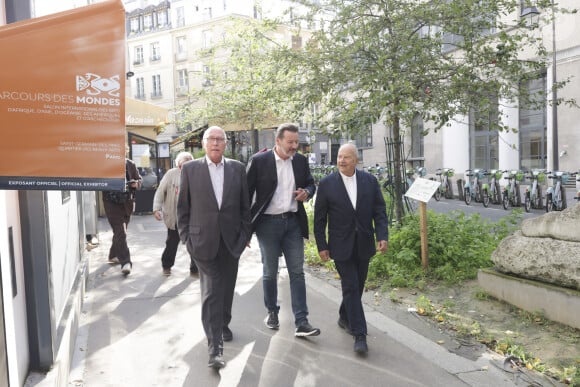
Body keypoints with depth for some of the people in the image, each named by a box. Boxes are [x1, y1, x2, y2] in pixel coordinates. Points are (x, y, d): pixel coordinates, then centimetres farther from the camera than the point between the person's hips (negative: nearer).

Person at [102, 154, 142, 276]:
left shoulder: (131, 164, 6)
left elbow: (138, 180, 14)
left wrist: (136, 184, -8)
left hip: (127, 204, 5)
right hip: (112, 203, -5)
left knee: (120, 231, 17)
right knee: (120, 233, -11)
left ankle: (113, 256, 36)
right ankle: (125, 262, -11)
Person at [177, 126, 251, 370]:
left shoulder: (237, 168, 5)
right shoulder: (190, 169, 0)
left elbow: (245, 204, 7)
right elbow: (183, 206, 3)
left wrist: (245, 234, 3)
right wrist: (186, 237, -2)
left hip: (231, 240, 3)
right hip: (203, 240, -2)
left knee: (226, 289, 15)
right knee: (211, 292, -4)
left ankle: (223, 324, 40)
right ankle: (215, 348, 1)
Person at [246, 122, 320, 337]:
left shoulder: (301, 160, 4)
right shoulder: (259, 160, -8)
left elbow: (311, 183, 17)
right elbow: (247, 191, -4)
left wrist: (306, 192, -8)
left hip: (293, 222, 3)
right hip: (268, 223, -3)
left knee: (297, 272, 1)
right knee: (270, 272, 10)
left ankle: (301, 322, 5)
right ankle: (272, 312, 31)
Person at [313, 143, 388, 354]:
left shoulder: (369, 180, 1)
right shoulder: (327, 184, -6)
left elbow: (379, 211, 3)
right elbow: (319, 218, -2)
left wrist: (382, 236, -8)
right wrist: (321, 246, -4)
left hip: (364, 244, 3)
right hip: (341, 245, -3)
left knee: (357, 286, 15)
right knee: (350, 287, -5)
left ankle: (344, 317, 38)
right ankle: (359, 334, 0)